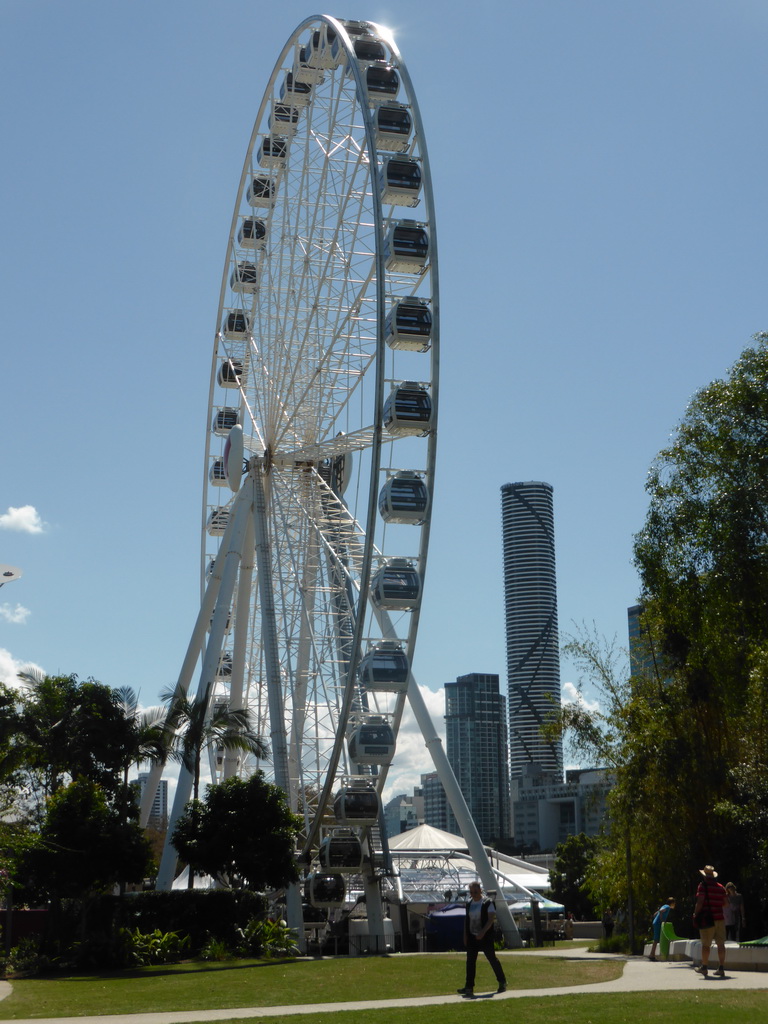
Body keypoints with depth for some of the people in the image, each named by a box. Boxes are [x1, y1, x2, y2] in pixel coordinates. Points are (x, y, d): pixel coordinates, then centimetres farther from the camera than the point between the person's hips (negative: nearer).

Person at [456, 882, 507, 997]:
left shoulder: (487, 903, -9)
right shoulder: (469, 904, 9)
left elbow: (491, 919, -17)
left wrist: (483, 932, -26)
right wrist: (465, 935, 10)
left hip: (485, 937, -6)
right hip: (472, 937, 6)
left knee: (492, 959, 2)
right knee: (470, 962, 2)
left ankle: (502, 983, 17)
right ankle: (469, 987, 5)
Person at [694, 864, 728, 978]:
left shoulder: (703, 885, -6)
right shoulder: (720, 887, 10)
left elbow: (700, 902, -14)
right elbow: (725, 902, 13)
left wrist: (696, 914, -4)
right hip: (720, 918, 5)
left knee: (705, 944, 4)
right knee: (720, 944, 4)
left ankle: (704, 967, 11)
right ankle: (721, 968, 1)